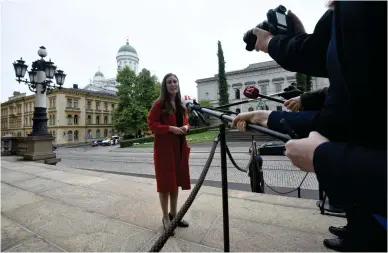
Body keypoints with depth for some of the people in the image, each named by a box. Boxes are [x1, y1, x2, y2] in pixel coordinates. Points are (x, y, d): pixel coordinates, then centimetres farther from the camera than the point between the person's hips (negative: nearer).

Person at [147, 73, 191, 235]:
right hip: (164, 147, -7)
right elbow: (152, 124, -10)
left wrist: (186, 127, -3)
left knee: (176, 181, 14)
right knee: (165, 182, 2)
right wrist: (170, 128, -21)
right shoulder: (159, 104, -7)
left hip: (180, 147, 7)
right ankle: (166, 218, 19)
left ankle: (173, 214, 31)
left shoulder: (181, 105, 14)